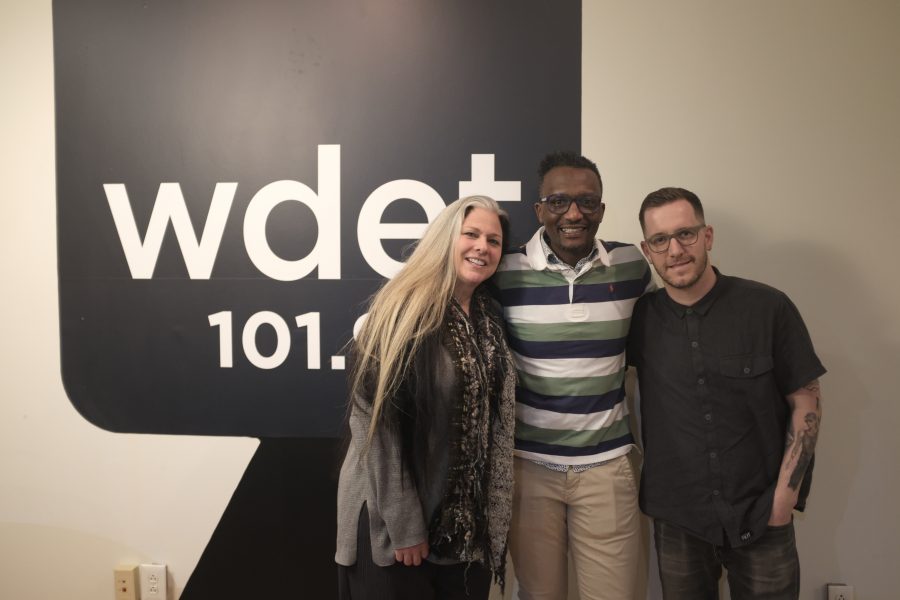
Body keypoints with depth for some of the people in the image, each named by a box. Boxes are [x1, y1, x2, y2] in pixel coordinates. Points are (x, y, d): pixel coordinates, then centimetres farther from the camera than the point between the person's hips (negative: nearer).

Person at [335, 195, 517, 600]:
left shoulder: (489, 318, 5)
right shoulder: (403, 311, -17)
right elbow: (379, 423, -18)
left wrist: (491, 513, 8)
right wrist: (403, 524, -17)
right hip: (393, 518, -6)